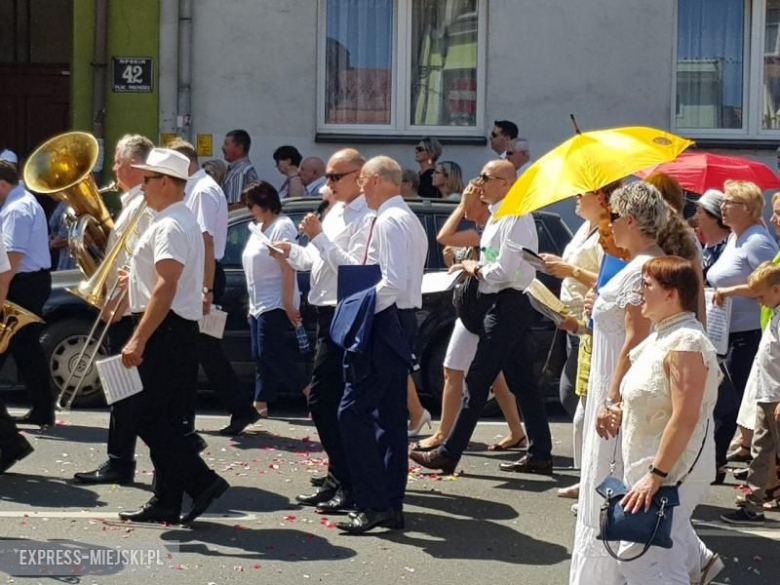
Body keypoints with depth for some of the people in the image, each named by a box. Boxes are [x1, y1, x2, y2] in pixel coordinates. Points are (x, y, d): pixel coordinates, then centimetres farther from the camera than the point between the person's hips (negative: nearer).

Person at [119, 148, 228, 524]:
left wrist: (138, 340, -27)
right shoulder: (178, 221, 17)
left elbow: (166, 288, -25)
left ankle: (202, 482, -6)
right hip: (174, 332, 11)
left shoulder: (170, 226, -16)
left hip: (165, 332, -11)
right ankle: (166, 502, 16)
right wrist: (136, 281, 28)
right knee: (162, 419, 12)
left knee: (151, 419, -8)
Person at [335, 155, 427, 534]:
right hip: (402, 322, 11)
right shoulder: (409, 219, 19)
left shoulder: (389, 221, -13)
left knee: (354, 412, -10)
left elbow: (394, 281, -23)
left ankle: (373, 504, -11)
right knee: (390, 414, 11)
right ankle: (391, 505, 15)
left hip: (384, 323, -11)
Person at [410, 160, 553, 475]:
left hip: (507, 305, -10)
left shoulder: (514, 218, -16)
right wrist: (478, 268, -2)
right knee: (522, 382, 11)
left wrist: (476, 269, -6)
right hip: (505, 304, 10)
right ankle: (540, 454, 15)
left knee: (477, 381, -6)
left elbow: (505, 270, -22)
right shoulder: (499, 216, 16)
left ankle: (449, 453, -2)